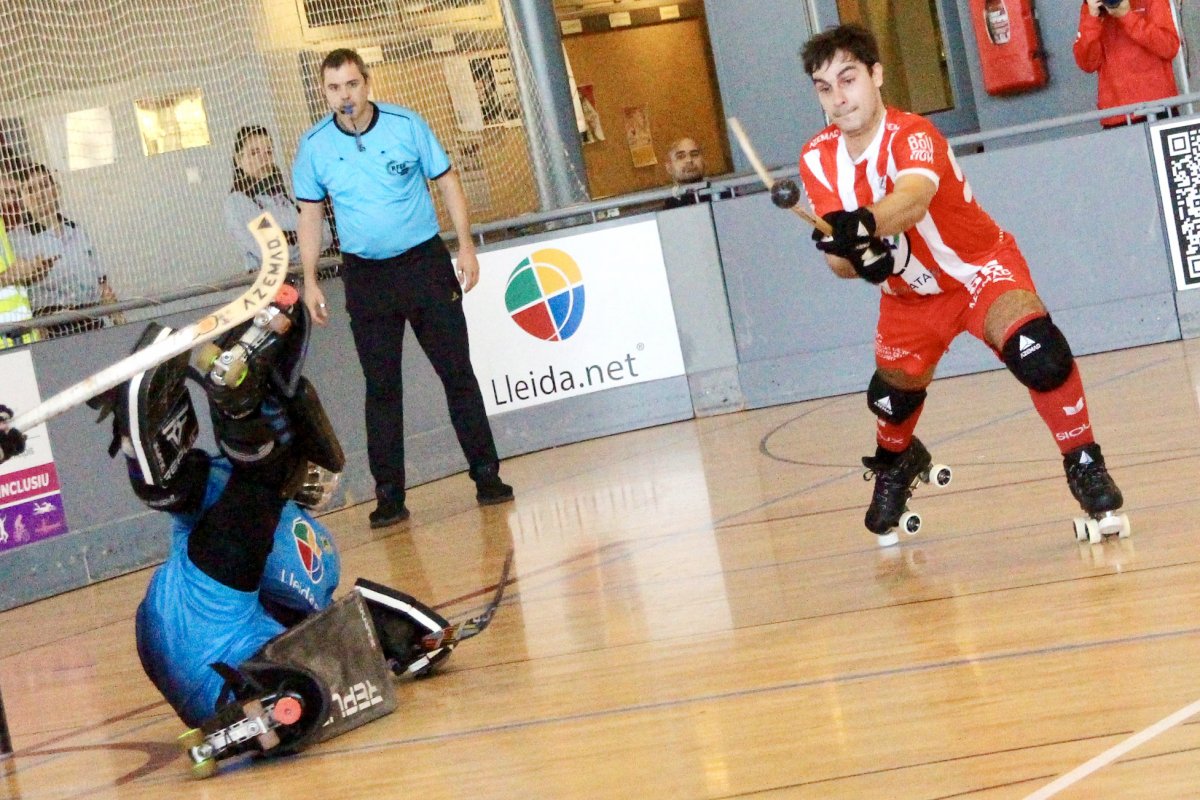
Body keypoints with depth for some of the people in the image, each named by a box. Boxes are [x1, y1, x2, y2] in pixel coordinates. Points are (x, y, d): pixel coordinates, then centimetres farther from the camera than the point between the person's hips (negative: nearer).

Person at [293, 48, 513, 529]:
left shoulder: (406, 125, -6)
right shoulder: (314, 146, -2)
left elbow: (447, 182, 1)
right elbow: (310, 214, 7)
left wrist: (466, 246, -6)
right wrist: (310, 280, 1)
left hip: (425, 262, -1)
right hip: (365, 275, 1)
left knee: (457, 372, 0)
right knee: (381, 387, 3)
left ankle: (486, 475, 8)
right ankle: (389, 495, 8)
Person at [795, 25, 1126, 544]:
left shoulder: (912, 136, -30)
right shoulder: (817, 159, -13)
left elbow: (914, 198, -53)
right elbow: (837, 256, -15)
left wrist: (864, 223, -74)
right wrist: (854, 256, -40)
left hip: (981, 267, -5)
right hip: (908, 292, 5)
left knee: (1038, 354, -30)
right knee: (892, 397, 10)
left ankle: (1083, 463, -10)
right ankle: (896, 463, 47)